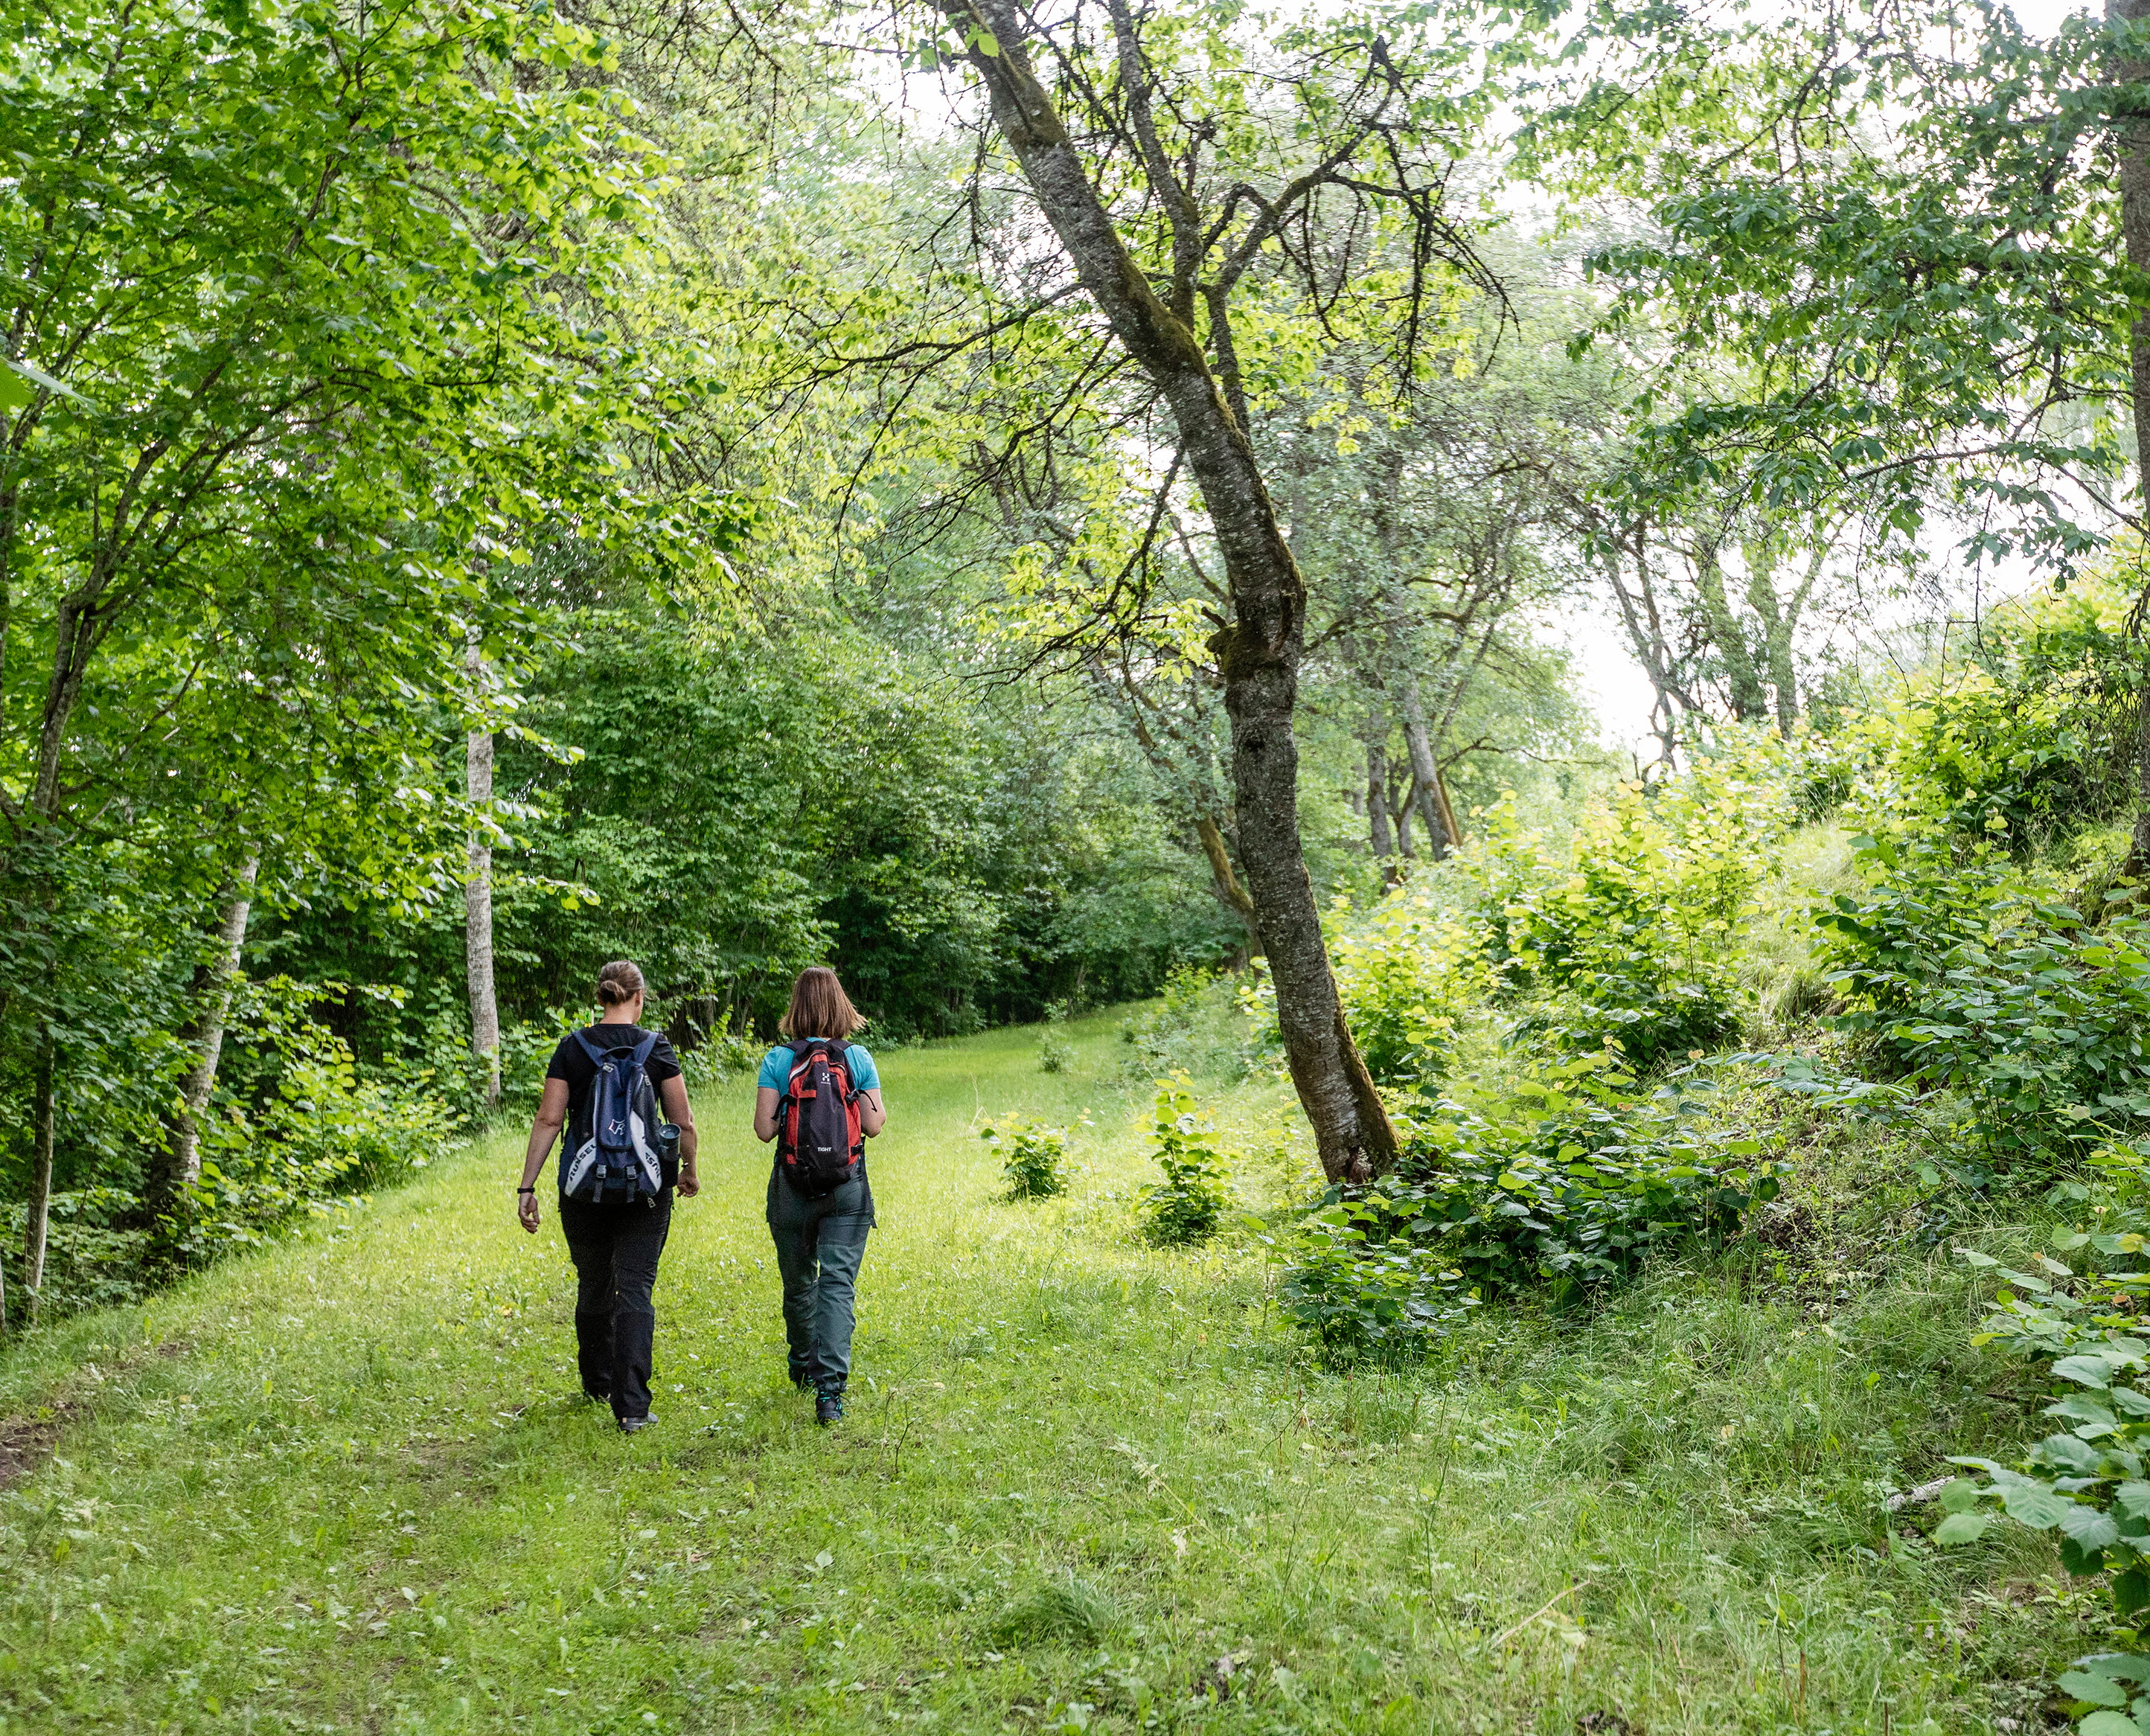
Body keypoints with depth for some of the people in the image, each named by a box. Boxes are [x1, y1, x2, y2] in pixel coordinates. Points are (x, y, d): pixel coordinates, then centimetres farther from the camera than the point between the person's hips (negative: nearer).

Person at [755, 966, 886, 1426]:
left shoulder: (778, 1060, -6)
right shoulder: (858, 1058, -5)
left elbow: (764, 1129, -9)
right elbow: (874, 1125, -6)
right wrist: (878, 1112, 15)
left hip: (793, 1187, 1)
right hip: (847, 1188, -1)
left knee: (798, 1282, 18)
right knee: (838, 1284, -2)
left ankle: (803, 1368, 39)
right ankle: (829, 1391, -13)